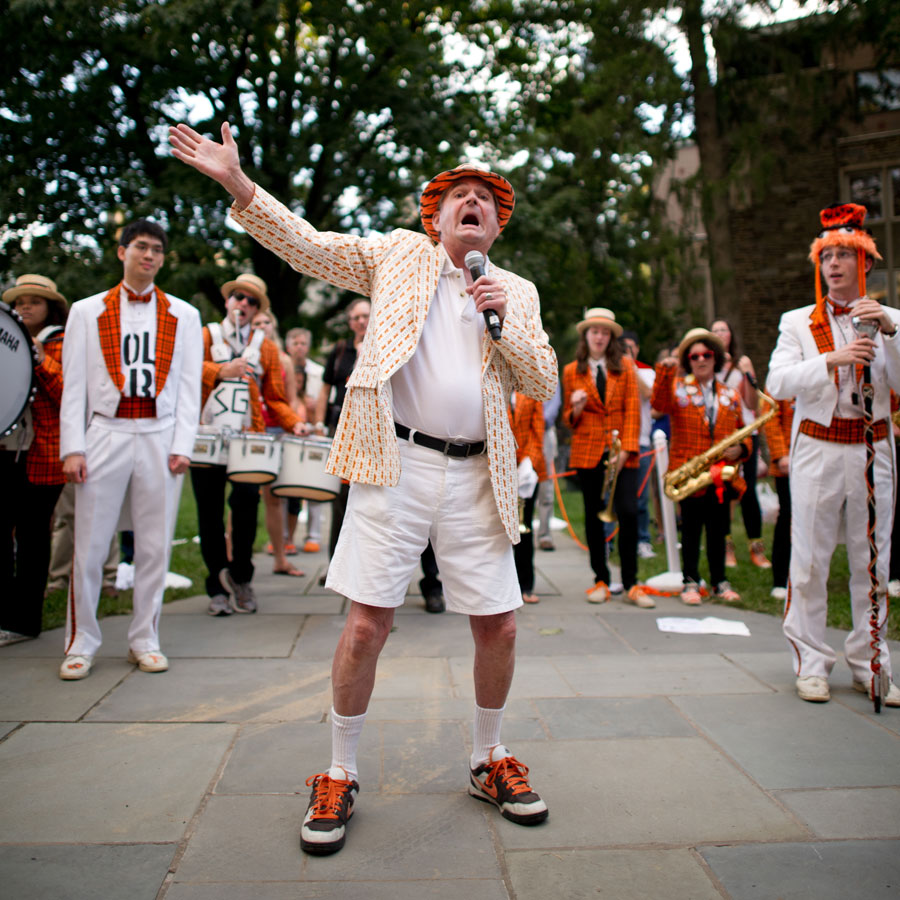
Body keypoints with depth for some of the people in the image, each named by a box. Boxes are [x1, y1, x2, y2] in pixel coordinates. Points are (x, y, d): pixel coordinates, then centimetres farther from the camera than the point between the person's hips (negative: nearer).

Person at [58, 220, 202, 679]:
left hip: (160, 438, 1)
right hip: (106, 435, 0)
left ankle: (145, 640, 16)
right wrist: (72, 447, -4)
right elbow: (73, 384, 5)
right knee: (89, 546, 1)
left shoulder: (183, 315, 12)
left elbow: (190, 385, 7)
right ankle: (81, 642, 15)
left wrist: (182, 445, -3)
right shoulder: (87, 311, 10)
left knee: (155, 546, 3)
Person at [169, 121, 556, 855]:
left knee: (499, 627, 4)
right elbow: (308, 244, 3)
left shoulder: (518, 293, 17)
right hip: (396, 463, -2)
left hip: (475, 477, 3)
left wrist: (504, 319, -4)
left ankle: (490, 762, 27)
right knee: (367, 626, -3)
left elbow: (545, 383, 11)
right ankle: (340, 777, 16)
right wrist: (237, 182, -9)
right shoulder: (399, 254, 11)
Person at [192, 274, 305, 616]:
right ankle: (218, 589, 16)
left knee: (247, 496, -19)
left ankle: (240, 575, 2)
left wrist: (294, 422, -4)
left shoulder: (266, 348, 16)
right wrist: (221, 371, -16)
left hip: (248, 439, 0)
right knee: (209, 513, 3)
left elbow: (275, 398, 12)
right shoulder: (206, 336, 13)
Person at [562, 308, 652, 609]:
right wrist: (576, 409, -11)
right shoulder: (572, 371, 9)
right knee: (593, 515, 5)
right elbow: (568, 420, 13)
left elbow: (632, 410, 2)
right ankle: (600, 580, 16)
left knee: (628, 513, -8)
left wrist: (626, 450, -9)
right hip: (588, 451, 1)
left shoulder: (625, 366, 8)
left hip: (622, 452, 0)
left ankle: (631, 584, 3)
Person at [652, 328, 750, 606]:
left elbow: (743, 432, 16)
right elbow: (660, 404, -19)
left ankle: (720, 581, 22)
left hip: (722, 476, 3)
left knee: (718, 530, 11)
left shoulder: (730, 395, 13)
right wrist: (664, 372, -31)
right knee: (691, 529, 4)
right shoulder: (678, 388, 2)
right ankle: (691, 581, 14)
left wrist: (741, 449, -5)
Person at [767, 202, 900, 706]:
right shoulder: (798, 323, 6)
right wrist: (832, 359, -22)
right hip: (818, 451, -1)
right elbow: (778, 383, -9)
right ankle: (812, 664, 11)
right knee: (811, 560, 0)